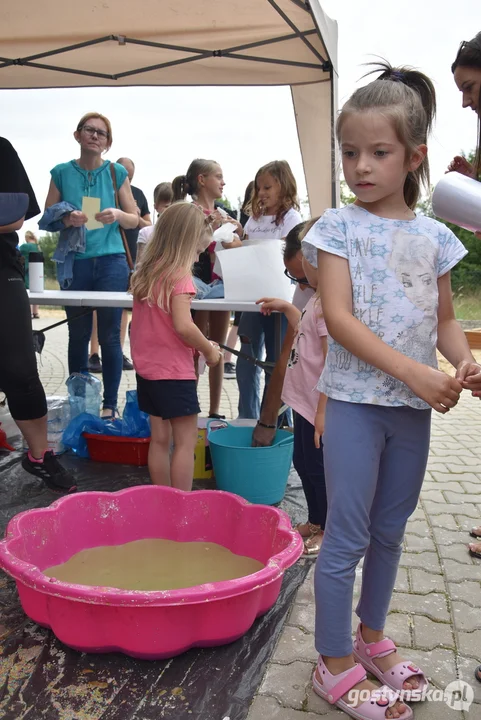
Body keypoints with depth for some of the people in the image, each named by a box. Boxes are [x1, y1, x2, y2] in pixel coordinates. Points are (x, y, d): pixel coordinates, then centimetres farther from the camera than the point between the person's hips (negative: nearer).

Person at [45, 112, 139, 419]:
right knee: (78, 335, 8)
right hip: (74, 263, 1)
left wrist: (117, 215, -15)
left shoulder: (117, 172, 4)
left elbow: (135, 220, 6)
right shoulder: (61, 172, 5)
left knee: (110, 336, 0)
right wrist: (67, 219, -15)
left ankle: (110, 404, 10)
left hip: (111, 262, -1)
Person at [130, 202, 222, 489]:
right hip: (173, 372, -8)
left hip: (147, 369, 8)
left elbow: (154, 323, 11)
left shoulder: (146, 273, 8)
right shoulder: (179, 276, -16)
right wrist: (209, 350, -9)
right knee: (186, 441, 1)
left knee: (160, 439, 14)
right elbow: (182, 326, -25)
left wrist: (199, 345, 11)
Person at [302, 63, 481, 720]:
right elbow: (339, 319, -15)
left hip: (414, 406, 5)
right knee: (347, 536, 2)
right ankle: (335, 665, 20)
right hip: (356, 400, -4)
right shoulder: (339, 227, -5)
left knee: (390, 530, 17)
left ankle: (372, 637, 38)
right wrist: (412, 371, -23)